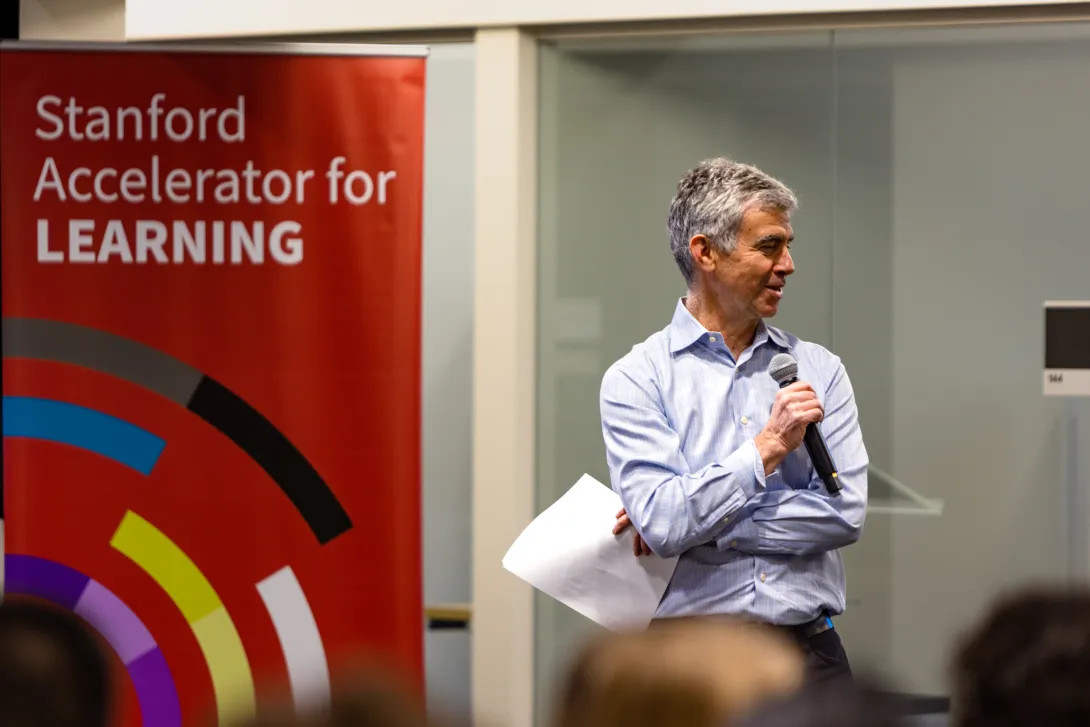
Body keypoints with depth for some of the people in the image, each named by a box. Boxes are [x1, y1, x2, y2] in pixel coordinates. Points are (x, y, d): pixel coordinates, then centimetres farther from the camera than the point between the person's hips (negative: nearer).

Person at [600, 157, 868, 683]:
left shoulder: (819, 369, 10)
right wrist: (768, 448, -13)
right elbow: (662, 523, -13)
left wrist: (701, 527, -7)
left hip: (807, 649, 3)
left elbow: (845, 512, -2)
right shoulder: (636, 379, 0)